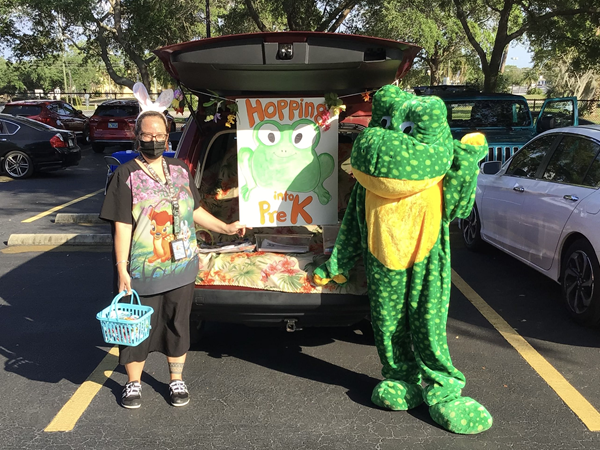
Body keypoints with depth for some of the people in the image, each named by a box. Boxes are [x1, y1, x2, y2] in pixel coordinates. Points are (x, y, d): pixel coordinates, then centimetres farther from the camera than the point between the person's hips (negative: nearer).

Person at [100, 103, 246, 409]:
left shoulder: (180, 170, 8)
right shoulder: (126, 175, -7)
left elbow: (194, 211, 17)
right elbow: (122, 226, -10)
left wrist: (226, 228, 12)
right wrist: (122, 269, -13)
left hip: (181, 267, 4)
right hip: (142, 271, -4)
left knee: (178, 324, 13)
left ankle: (176, 381, 31)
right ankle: (133, 383, 29)